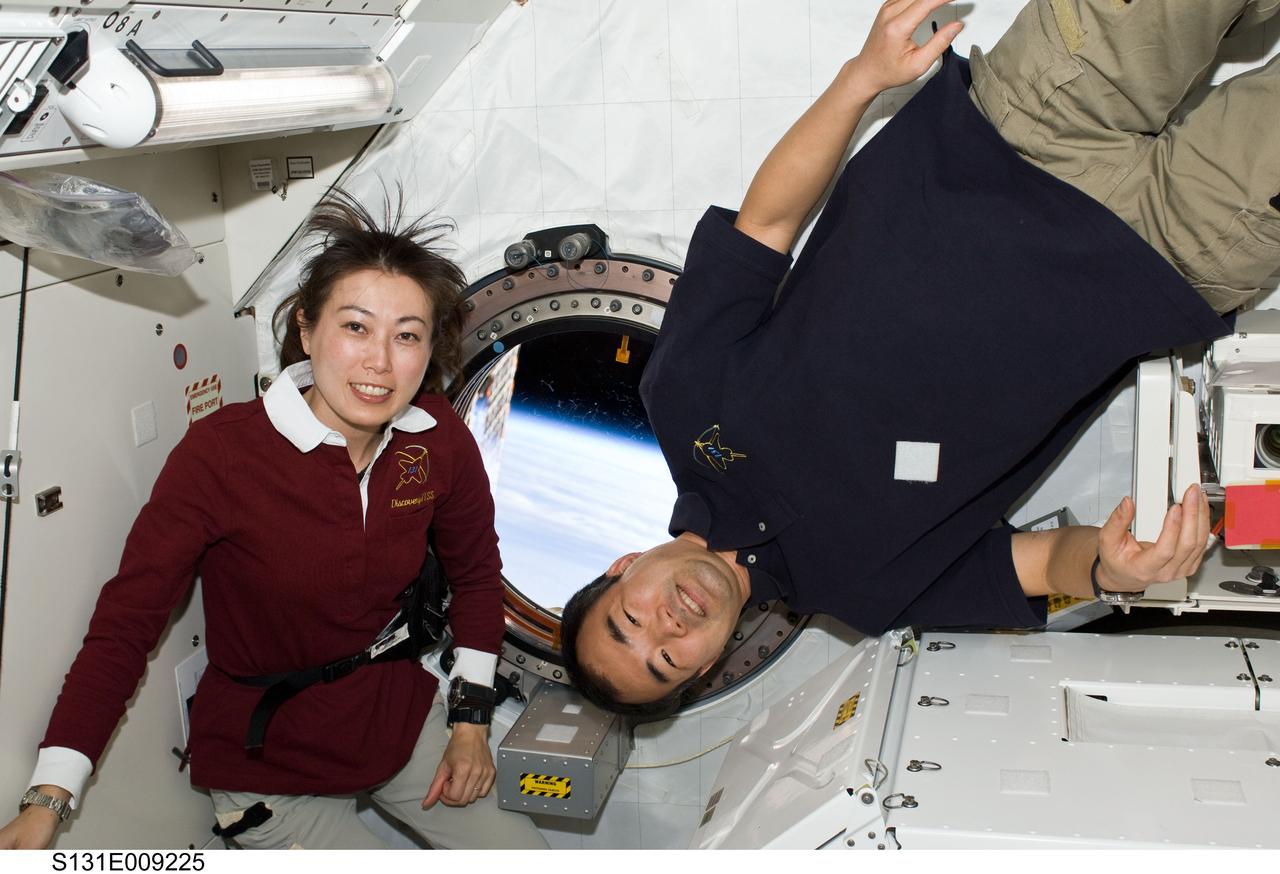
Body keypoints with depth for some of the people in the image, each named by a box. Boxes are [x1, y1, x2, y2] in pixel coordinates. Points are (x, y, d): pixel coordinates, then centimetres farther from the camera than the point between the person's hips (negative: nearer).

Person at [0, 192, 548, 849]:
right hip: (270, 764, -4)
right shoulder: (222, 452, -24)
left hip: (398, 717, 5)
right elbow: (127, 620, -21)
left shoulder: (441, 442, -12)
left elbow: (475, 572, 5)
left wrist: (472, 719, 1)